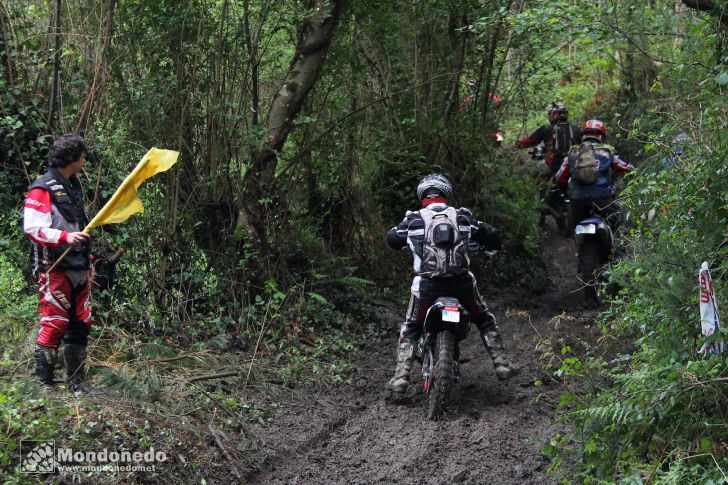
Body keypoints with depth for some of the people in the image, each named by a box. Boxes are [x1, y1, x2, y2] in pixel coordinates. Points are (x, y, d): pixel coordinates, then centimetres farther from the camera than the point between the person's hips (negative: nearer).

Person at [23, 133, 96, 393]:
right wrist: (65, 237, -30)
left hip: (78, 269, 9)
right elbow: (32, 228, -19)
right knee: (54, 324, -8)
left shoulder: (73, 186, 17)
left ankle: (76, 381, 18)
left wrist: (87, 263, 25)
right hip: (54, 269, -9)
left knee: (80, 324, 10)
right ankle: (43, 382, 0)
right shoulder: (43, 189, -11)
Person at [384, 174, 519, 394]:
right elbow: (491, 236, 9)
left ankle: (400, 378, 7)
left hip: (427, 285, -1)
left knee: (410, 329, 16)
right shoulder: (462, 216, 5)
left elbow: (392, 238, 15)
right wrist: (491, 245, 33)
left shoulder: (414, 219, 1)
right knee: (485, 320, 23)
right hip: (461, 283, 1)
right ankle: (502, 365, 18)